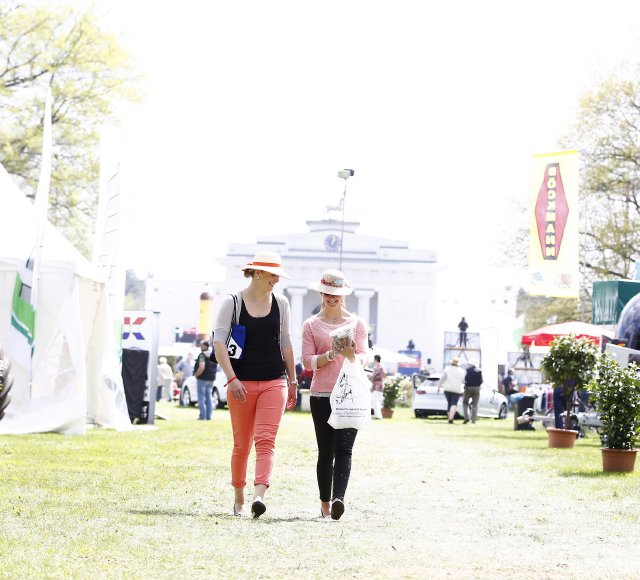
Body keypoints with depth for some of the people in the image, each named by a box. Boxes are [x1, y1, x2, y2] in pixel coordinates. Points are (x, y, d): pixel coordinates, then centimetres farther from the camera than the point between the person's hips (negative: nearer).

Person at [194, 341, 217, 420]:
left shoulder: (202, 355, -15)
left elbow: (201, 367, -26)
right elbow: (216, 368, 18)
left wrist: (196, 375, -13)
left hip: (202, 379, -8)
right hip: (211, 379, 8)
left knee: (201, 398, -2)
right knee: (208, 398, 12)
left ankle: (203, 416, -5)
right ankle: (208, 416, 12)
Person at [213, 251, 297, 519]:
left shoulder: (280, 303, 9)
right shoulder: (232, 302, -1)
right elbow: (218, 341, -6)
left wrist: (292, 381, 15)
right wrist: (232, 379, -15)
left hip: (274, 383, 2)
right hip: (241, 383, -2)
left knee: (265, 440, -14)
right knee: (242, 444, 6)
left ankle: (259, 496, -27)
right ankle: (238, 499, 21)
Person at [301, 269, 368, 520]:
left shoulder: (356, 323, 10)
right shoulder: (311, 325, 9)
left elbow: (364, 356, 2)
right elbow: (308, 361, 1)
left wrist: (352, 356, -21)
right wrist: (331, 354, -17)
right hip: (321, 395, 1)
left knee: (343, 449, -13)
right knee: (325, 451, 4)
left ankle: (338, 499, -25)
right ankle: (325, 504, 10)